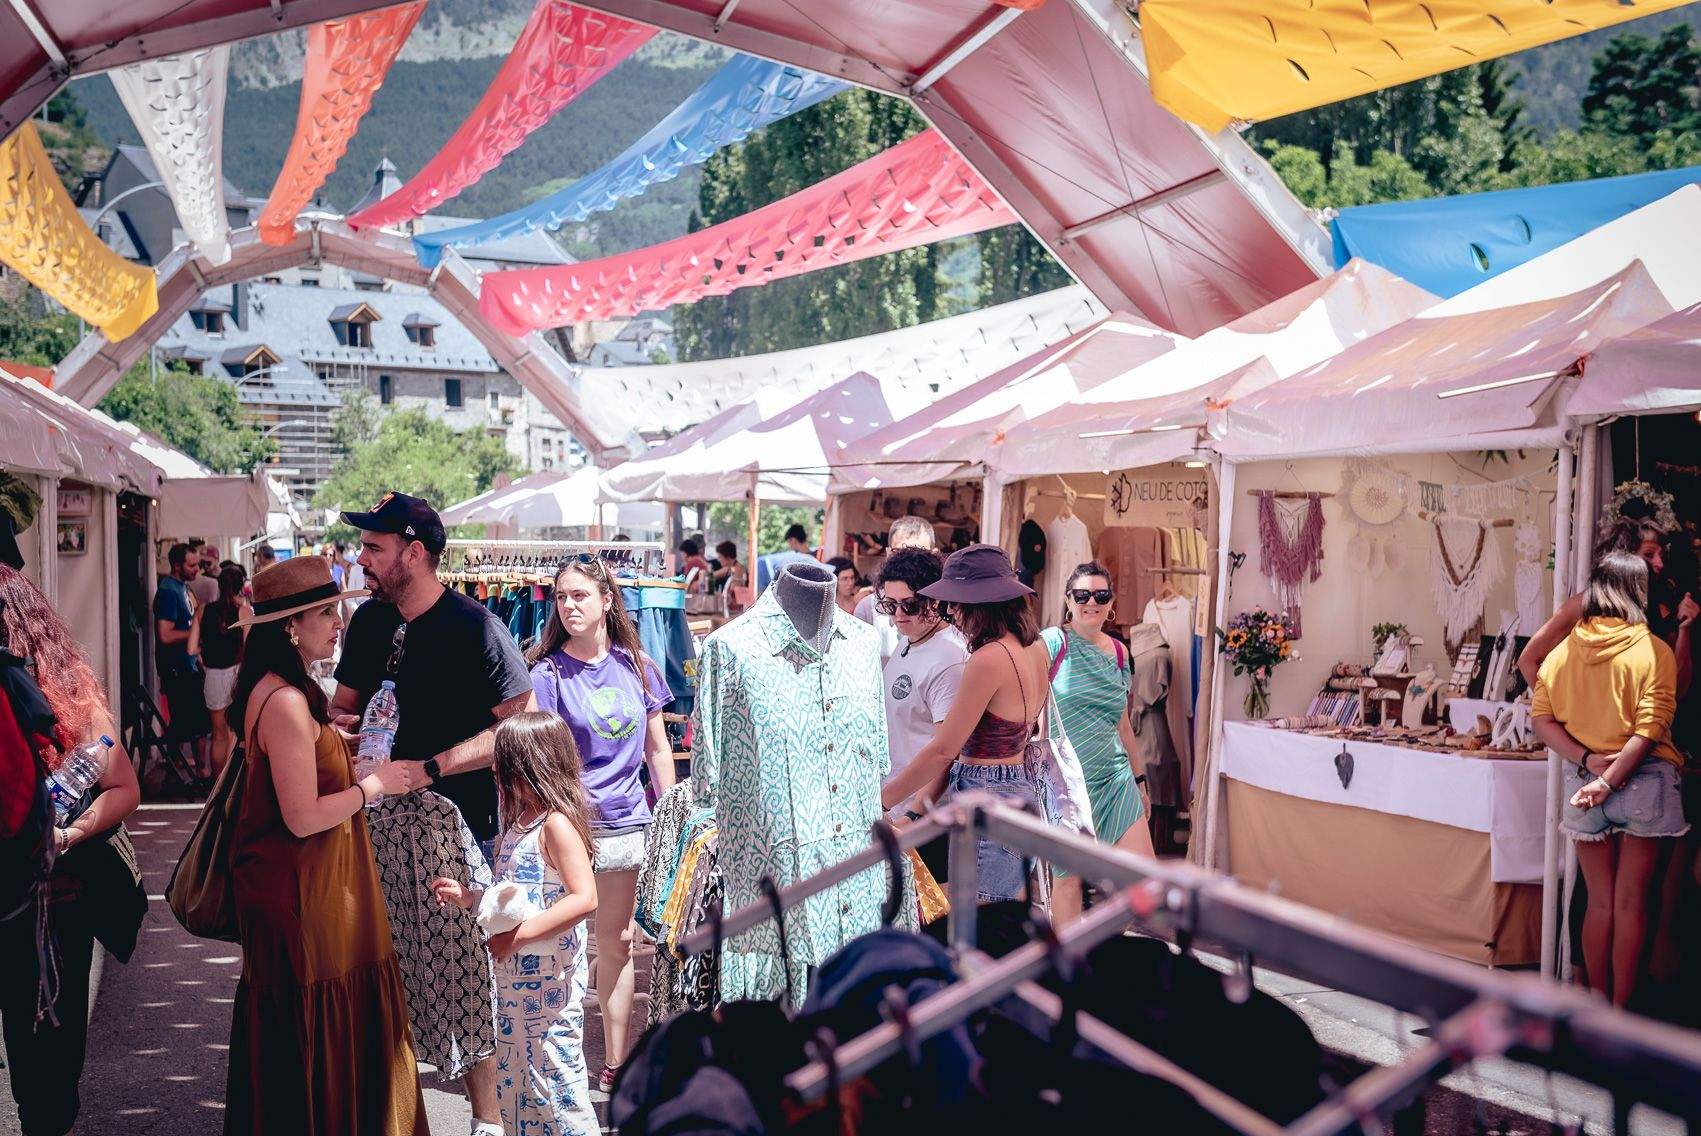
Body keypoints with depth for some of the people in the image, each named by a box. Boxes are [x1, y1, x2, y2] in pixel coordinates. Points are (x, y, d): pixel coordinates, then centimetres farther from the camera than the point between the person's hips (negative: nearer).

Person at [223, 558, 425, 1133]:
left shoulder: (274, 690, 9)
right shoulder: (286, 702, -23)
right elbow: (304, 817, -24)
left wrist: (342, 752, 11)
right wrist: (376, 783, -13)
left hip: (294, 886, 10)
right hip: (302, 896, -10)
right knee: (315, 1035, 4)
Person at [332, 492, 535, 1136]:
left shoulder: (474, 628, -14)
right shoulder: (372, 620, 7)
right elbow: (345, 705, 19)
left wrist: (430, 768, -21)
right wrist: (331, 723, -5)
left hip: (463, 823, -6)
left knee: (466, 973, 1)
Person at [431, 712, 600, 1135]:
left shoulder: (557, 824, -17)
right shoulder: (516, 824, 11)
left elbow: (584, 899, -27)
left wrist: (518, 934, -27)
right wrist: (468, 897, 11)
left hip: (549, 977, -10)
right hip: (514, 974, 10)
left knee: (552, 1074, -3)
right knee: (514, 1070, 17)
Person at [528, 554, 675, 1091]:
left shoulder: (636, 667, 5)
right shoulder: (547, 673, -6)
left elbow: (657, 748, 11)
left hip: (628, 823, 4)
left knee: (617, 942, 13)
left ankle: (615, 1060, 24)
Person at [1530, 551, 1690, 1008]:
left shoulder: (1565, 650, 3)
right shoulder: (1654, 650, -8)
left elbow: (1541, 719, -1)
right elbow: (1651, 728, -16)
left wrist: (1587, 759, -8)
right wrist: (1610, 780, -17)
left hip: (1582, 781, 3)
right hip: (1644, 783, -3)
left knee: (1600, 902, 14)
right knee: (1632, 905, 5)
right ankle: (1621, 1012, 11)